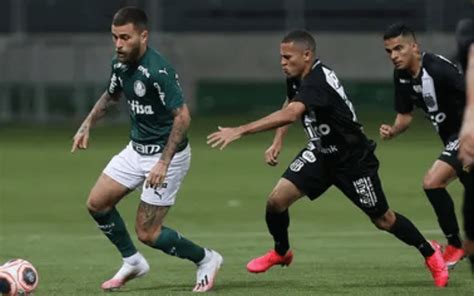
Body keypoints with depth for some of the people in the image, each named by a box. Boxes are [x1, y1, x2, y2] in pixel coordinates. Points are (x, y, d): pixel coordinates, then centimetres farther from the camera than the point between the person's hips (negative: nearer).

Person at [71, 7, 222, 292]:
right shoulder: (120, 64, -1)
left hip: (166, 154, -8)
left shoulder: (158, 71, -27)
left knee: (147, 233, -6)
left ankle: (205, 259, 16)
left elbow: (182, 116, -28)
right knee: (97, 203, 4)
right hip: (136, 149, 8)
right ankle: (133, 262, 22)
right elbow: (110, 95, 21)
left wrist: (164, 163, -30)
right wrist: (87, 125, 10)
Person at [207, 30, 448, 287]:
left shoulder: (317, 82, -34)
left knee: (382, 220, 6)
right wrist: (277, 142, 0)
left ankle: (429, 252, 31)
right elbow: (288, 107, 16)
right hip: (320, 153, 7)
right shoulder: (297, 79, -6)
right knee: (276, 200, -9)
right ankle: (281, 252, 17)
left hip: (353, 160, -7)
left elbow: (290, 114, -50)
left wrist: (240, 131, -53)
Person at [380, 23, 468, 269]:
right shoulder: (401, 76, -1)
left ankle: (455, 245, -6)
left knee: (432, 182, -20)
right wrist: (392, 131, -11)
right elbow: (405, 115, 9)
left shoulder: (438, 70, -26)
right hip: (453, 138, 9)